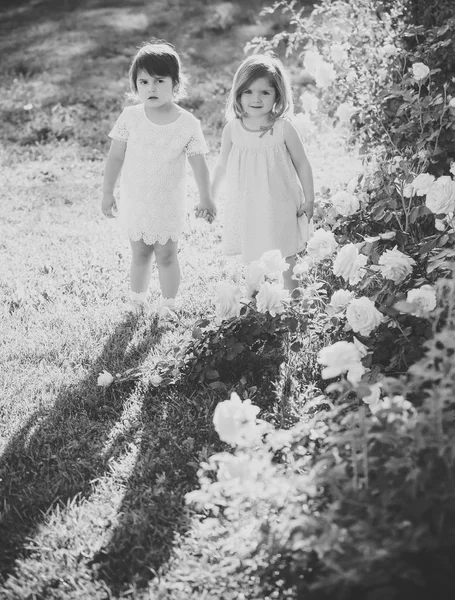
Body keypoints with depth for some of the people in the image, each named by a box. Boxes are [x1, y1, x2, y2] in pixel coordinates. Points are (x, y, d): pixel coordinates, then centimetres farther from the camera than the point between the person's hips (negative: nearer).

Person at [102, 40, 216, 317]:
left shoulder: (188, 124, -14)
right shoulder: (130, 117, -11)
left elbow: (199, 164, -3)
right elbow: (116, 157, -1)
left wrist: (206, 198, 5)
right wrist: (108, 193, 3)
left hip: (169, 205, -1)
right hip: (134, 202, 1)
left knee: (166, 256, 11)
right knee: (140, 254, 15)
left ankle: (168, 303, 28)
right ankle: (137, 298, 33)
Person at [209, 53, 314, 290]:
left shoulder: (283, 128, -14)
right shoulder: (232, 129, -7)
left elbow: (302, 164, -4)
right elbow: (222, 166, 8)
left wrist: (309, 200, -2)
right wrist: (209, 198, 14)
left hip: (278, 206, -2)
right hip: (246, 207, 2)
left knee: (285, 257, 10)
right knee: (251, 258, 12)